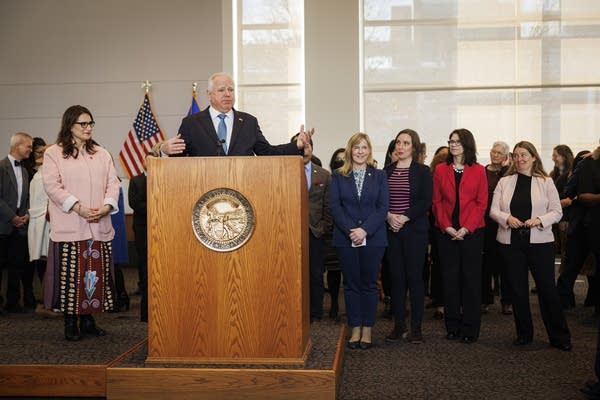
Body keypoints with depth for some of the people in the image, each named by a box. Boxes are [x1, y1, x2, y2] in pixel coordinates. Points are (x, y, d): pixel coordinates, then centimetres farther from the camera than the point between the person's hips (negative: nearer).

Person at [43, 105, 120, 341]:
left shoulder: (101, 154, 16)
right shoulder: (53, 153, 3)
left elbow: (112, 182, 11)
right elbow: (52, 186, -6)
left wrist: (107, 205, -8)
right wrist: (78, 207, -16)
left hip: (99, 225, 4)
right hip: (69, 227, -4)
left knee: (96, 272, 4)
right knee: (71, 274, -4)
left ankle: (88, 319, 14)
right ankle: (71, 323, 4)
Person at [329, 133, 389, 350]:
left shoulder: (379, 175, 6)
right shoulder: (338, 176, 5)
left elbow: (383, 207, -2)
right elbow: (334, 205, -2)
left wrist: (365, 230, -14)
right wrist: (350, 230, -15)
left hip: (373, 238, 0)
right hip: (346, 238, 0)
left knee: (369, 284, 5)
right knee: (351, 284, 5)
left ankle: (367, 330, 13)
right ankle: (355, 329, 14)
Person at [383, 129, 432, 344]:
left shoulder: (422, 171, 1)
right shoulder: (387, 171, 10)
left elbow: (426, 202, -6)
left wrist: (405, 217, -16)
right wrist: (389, 216, -11)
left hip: (415, 230, -3)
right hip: (392, 230, 3)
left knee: (415, 276, -1)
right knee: (396, 276, 5)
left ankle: (416, 326, 7)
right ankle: (398, 324, 14)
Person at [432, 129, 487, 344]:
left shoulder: (478, 170, 3)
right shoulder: (441, 170, 7)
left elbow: (481, 203, -1)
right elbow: (436, 202, 4)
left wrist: (465, 229, -11)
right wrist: (447, 227, -9)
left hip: (472, 231, -1)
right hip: (446, 232, 2)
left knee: (471, 278, 2)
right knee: (449, 278, 5)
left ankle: (470, 328, 10)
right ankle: (452, 326, 15)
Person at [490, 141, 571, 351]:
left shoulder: (546, 182, 3)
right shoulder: (504, 182, 7)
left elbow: (557, 212, 1)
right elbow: (493, 210, 4)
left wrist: (539, 220, -16)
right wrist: (507, 218, -16)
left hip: (539, 242, -2)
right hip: (510, 242, 2)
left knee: (547, 288, -2)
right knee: (517, 288, 8)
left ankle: (559, 336, 10)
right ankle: (524, 333, 21)